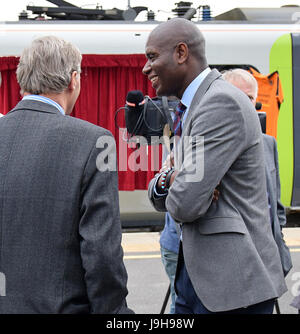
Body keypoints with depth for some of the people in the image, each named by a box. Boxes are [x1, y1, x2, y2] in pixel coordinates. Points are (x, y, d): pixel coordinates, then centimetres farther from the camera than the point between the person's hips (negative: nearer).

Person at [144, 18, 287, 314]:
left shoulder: (223, 103, -18)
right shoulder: (191, 109, 15)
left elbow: (186, 203, -23)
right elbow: (160, 199, 16)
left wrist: (178, 190, 0)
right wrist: (166, 181, -6)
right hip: (196, 273, 9)